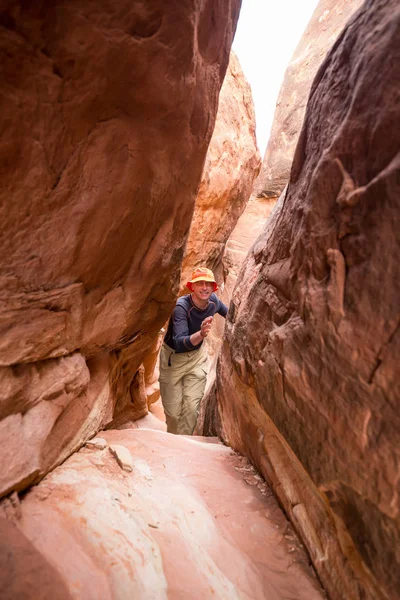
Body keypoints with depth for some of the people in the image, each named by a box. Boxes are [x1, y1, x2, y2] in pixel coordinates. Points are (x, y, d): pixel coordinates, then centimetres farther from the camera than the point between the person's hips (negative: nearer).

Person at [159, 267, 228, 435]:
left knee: (192, 406, -4)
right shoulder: (182, 306, -29)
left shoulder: (213, 300, -13)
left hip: (197, 356, 4)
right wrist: (201, 334, -57)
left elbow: (227, 313, 12)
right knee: (173, 410, 2)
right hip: (173, 357, -4)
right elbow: (179, 343, -41)